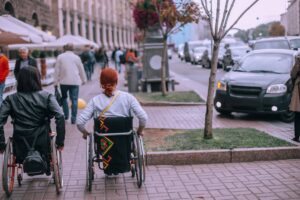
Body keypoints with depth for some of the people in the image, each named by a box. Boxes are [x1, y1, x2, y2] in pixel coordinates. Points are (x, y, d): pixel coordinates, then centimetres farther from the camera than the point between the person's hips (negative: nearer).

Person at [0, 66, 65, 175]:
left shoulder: (11, 99, -1)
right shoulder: (47, 97, -5)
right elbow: (60, 117, -16)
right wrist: (60, 142, -10)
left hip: (20, 148, 1)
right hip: (43, 145, -1)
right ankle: (47, 169, 49)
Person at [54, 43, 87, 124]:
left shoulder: (60, 57, 3)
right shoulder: (76, 57, 4)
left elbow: (57, 70, 2)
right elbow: (81, 70, 10)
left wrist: (56, 82, 7)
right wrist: (83, 80, 22)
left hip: (64, 81, 1)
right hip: (75, 82, 0)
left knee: (64, 97, 20)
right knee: (74, 100, 1)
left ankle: (66, 115, 14)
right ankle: (73, 118, -2)